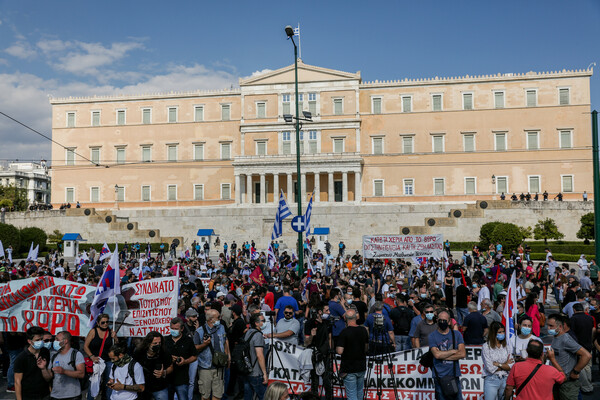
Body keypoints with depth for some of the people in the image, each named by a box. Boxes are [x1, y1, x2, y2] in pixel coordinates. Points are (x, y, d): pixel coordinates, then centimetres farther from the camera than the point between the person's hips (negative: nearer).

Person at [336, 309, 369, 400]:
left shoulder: (345, 332, -18)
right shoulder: (363, 330, 0)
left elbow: (339, 351, -20)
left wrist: (337, 348, 0)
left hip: (349, 368, -5)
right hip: (361, 367, 6)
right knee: (359, 392, 22)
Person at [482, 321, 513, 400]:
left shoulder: (506, 347, 8)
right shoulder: (486, 346, -7)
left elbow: (511, 366, 0)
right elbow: (490, 368, -11)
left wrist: (498, 364, -12)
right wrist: (505, 365, 0)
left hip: (505, 379, 4)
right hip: (491, 380, -4)